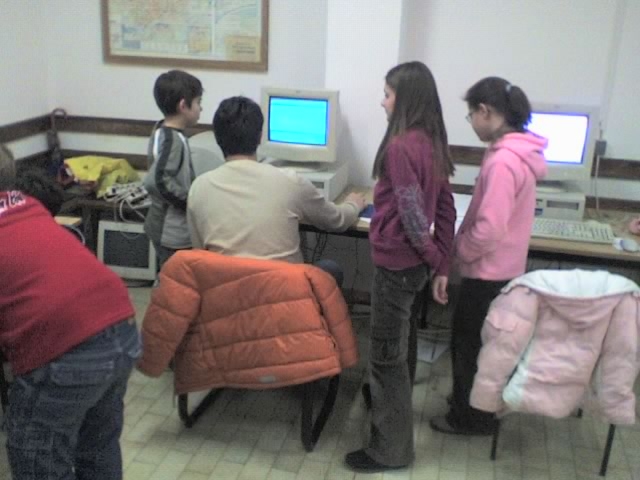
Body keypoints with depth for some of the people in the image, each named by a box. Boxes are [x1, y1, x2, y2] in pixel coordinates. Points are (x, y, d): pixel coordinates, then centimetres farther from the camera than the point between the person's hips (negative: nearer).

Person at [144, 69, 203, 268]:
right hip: (173, 232, -10)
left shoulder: (162, 130, 6)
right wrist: (192, 202, -23)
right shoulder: (172, 140, -23)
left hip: (168, 227, 10)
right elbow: (158, 181, -32)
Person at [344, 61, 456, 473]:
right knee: (400, 347, 25)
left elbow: (412, 215, -23)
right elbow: (446, 209, 8)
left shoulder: (400, 145, -20)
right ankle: (392, 404, 45)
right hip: (416, 263, 9)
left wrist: (432, 259, -8)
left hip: (397, 263, -9)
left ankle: (390, 449, 14)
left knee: (386, 355, 2)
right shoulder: (433, 144, 6)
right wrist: (442, 266, 10)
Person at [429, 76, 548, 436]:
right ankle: (470, 402, 39)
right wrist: (463, 243, 11)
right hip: (498, 268, 9)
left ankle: (471, 417, 24)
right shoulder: (518, 152, 5)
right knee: (470, 338, 23)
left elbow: (489, 230, -28)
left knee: (470, 342, 7)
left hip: (488, 271, -9)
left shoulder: (503, 161, -27)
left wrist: (456, 250, -11)